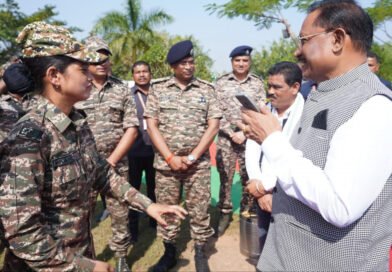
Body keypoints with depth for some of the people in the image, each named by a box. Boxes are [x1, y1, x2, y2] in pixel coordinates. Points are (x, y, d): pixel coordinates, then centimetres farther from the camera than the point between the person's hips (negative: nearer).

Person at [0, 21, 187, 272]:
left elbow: (103, 174, 10)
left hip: (82, 250, 7)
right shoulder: (30, 135, -27)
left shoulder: (78, 123, -2)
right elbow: (21, 232, -27)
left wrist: (147, 204, 5)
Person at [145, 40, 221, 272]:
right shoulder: (158, 89, 4)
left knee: (200, 210, 6)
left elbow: (213, 125, -1)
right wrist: (170, 158, -9)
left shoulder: (206, 89, 4)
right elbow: (152, 125, 0)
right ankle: (169, 253, 28)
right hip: (166, 163, 1)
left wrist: (193, 156, -9)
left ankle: (200, 253, 24)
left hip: (199, 164, 0)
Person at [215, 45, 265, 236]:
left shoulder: (257, 83, 5)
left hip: (250, 138, 0)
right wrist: (232, 133, -9)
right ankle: (225, 213, 18)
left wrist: (244, 133, -9)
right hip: (226, 138, 0)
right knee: (225, 178, 5)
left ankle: (247, 212, 22)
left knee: (249, 178, 6)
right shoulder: (221, 83, 4)